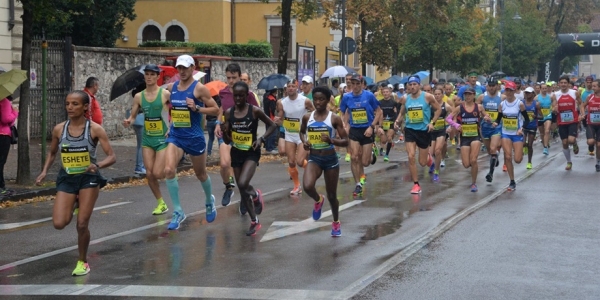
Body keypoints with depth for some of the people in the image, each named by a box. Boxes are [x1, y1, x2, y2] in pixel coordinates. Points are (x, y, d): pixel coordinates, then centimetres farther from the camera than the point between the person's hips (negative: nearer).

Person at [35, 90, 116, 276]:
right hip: (66, 179, 3)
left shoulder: (94, 129, -11)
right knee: (59, 223, -11)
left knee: (82, 225, -5)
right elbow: (52, 152, 16)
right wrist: (44, 172, 1)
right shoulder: (59, 129, -1)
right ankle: (75, 206, 25)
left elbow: (112, 157, -12)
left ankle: (82, 262, 20)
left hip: (88, 178, -3)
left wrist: (97, 165, -31)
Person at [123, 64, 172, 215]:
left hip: (163, 138, -4)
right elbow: (133, 116, 8)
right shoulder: (139, 96, 3)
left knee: (157, 173, -11)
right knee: (149, 173, 1)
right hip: (147, 139, 4)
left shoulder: (165, 94, -9)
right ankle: (161, 203, 17)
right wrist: (128, 122, -15)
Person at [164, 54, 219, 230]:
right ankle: (178, 212, -9)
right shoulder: (171, 87, 4)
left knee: (201, 174, 14)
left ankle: (209, 201, 45)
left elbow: (215, 110, -9)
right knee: (169, 170, -18)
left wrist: (197, 108, -22)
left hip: (194, 137, -3)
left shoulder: (199, 89, -10)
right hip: (175, 136, 3)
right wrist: (171, 122, 9)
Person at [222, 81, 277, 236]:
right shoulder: (229, 112, -2)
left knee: (243, 184, -25)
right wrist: (224, 132, -19)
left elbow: (272, 125, 0)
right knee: (242, 190, 10)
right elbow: (226, 140, 4)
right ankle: (254, 221, 30)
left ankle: (256, 195, 10)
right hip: (236, 153, 4)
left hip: (251, 153, -4)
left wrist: (261, 138, -15)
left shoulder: (255, 111, -12)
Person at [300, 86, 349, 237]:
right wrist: (304, 142, -1)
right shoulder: (307, 117, 0)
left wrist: (331, 140, -25)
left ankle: (336, 222, 38)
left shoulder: (334, 118, -8)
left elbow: (345, 141, -7)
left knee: (332, 195, 11)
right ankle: (318, 200, 10)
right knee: (307, 186, -27)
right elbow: (302, 132, 21)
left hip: (331, 159, -1)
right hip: (314, 159, 1)